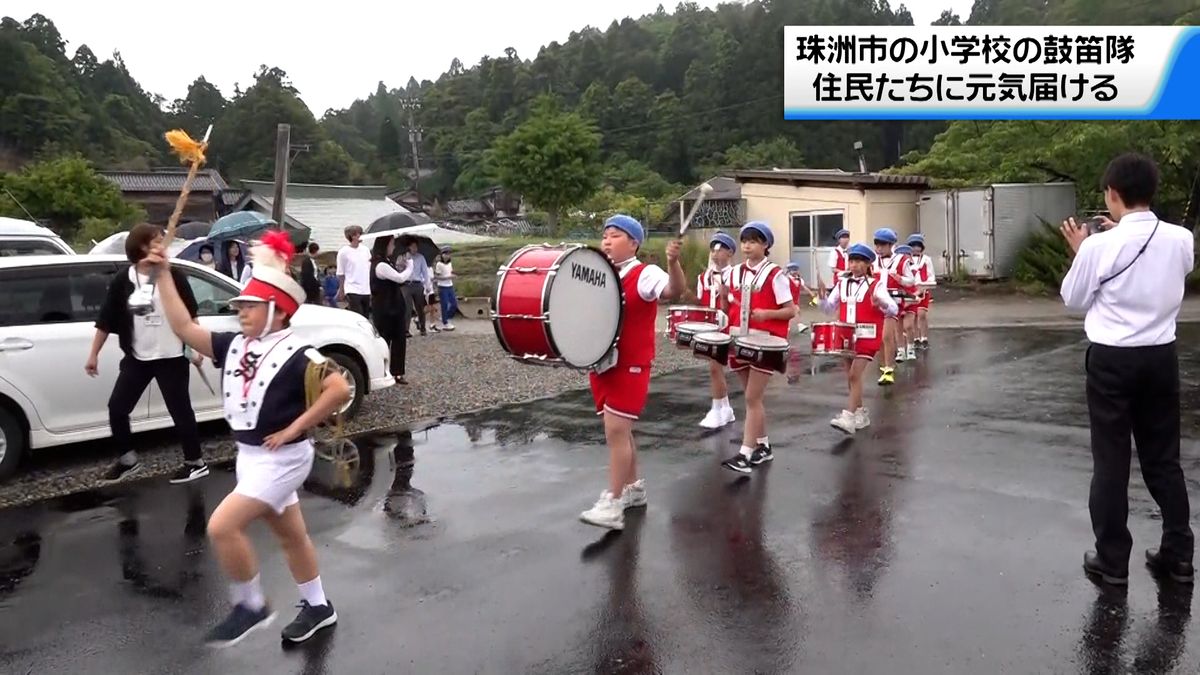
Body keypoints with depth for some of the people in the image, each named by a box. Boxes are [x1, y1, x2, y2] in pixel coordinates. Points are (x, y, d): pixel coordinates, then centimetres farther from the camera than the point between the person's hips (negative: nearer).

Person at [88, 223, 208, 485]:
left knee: (180, 410, 2)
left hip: (171, 357, -2)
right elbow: (106, 322, 3)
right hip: (136, 358, 3)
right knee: (117, 407, 3)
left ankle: (195, 462, 15)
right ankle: (128, 459, 24)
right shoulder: (122, 282, -2)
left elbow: (190, 315, 2)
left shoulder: (173, 276, -4)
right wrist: (94, 355, 3)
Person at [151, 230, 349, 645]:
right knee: (290, 534, 19)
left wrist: (294, 429, -23)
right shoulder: (235, 347, 3)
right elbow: (184, 328, -1)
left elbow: (340, 390, -27)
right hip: (250, 456, 8)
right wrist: (165, 275, -5)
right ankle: (317, 607, 35)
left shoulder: (295, 355, -18)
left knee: (222, 526, -16)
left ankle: (252, 607, 4)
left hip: (282, 458, -8)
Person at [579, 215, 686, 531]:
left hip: (630, 365, -8)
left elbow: (674, 291, -29)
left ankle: (613, 504, -6)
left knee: (616, 430, -11)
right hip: (600, 363, 8)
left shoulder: (644, 274, -11)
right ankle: (633, 487, 31)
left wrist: (673, 262, -47)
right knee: (619, 430, 16)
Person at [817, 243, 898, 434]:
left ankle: (848, 418, -18)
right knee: (850, 377, 12)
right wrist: (822, 296, -7)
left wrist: (881, 303, -33)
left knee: (854, 375, -15)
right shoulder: (842, 284, 9)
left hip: (867, 337, -6)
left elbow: (894, 309, -12)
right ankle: (861, 413, 28)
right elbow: (829, 309, 13)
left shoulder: (876, 285, -5)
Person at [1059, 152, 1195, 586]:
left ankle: (1112, 559, 14)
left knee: (1110, 461, 6)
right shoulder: (1181, 240, -2)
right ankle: (1178, 554, 24)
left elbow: (1073, 300, -1)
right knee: (1163, 458, 16)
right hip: (1161, 357, 4)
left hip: (1112, 359, -4)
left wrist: (1081, 250, 9)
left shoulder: (1100, 246, -15)